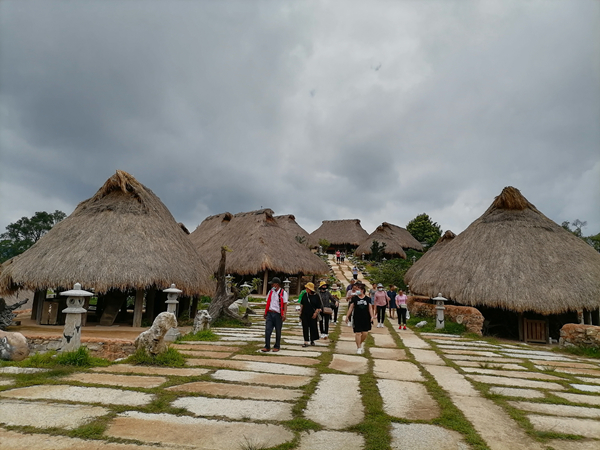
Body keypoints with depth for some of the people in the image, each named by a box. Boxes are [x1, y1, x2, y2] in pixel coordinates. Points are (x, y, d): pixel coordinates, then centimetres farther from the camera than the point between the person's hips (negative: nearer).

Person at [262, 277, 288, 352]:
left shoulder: (283, 293, -3)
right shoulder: (270, 292, 12)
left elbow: (285, 304, -6)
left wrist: (284, 314, -15)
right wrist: (265, 312, 16)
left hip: (278, 314, -4)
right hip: (270, 313, 4)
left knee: (278, 331, 7)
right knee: (267, 330, -5)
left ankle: (277, 347, 20)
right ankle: (267, 347, 1)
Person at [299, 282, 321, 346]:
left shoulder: (316, 296, -6)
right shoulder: (305, 295, 4)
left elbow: (318, 307, -4)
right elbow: (302, 304, 14)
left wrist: (316, 313, -11)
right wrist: (300, 311, 10)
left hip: (312, 315, -2)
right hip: (305, 314, 2)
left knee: (313, 327, 7)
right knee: (305, 327, -1)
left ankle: (312, 340, 24)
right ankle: (306, 342, 2)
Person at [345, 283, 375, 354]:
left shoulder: (367, 299, 5)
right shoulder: (354, 298, 1)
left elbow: (370, 308, 9)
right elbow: (351, 308, 3)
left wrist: (371, 316, -1)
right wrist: (347, 316, 0)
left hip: (365, 319, 2)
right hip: (357, 318, -2)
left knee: (365, 333, 2)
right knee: (358, 333, -3)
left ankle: (360, 343, 29)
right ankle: (359, 348, 9)